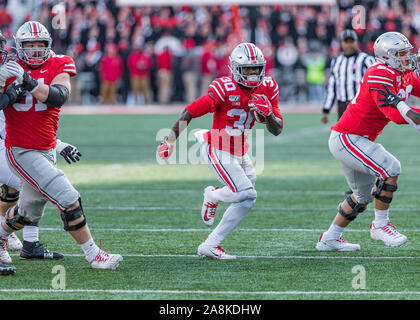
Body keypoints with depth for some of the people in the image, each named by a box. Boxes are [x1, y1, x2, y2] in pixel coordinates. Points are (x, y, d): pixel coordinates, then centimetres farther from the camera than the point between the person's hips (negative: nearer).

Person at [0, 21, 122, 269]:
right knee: (69, 200, -13)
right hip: (21, 152, -5)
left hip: (47, 150, 5)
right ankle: (93, 254, -4)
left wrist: (28, 81, -33)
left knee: (29, 211, 21)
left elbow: (58, 97, -21)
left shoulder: (58, 66, -3)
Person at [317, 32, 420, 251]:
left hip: (359, 141, 11)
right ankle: (380, 225, -9)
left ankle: (329, 239, 31)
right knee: (390, 168, -23)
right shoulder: (379, 77, -23)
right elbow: (397, 114, -31)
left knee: (363, 196, 19)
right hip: (346, 138, -11)